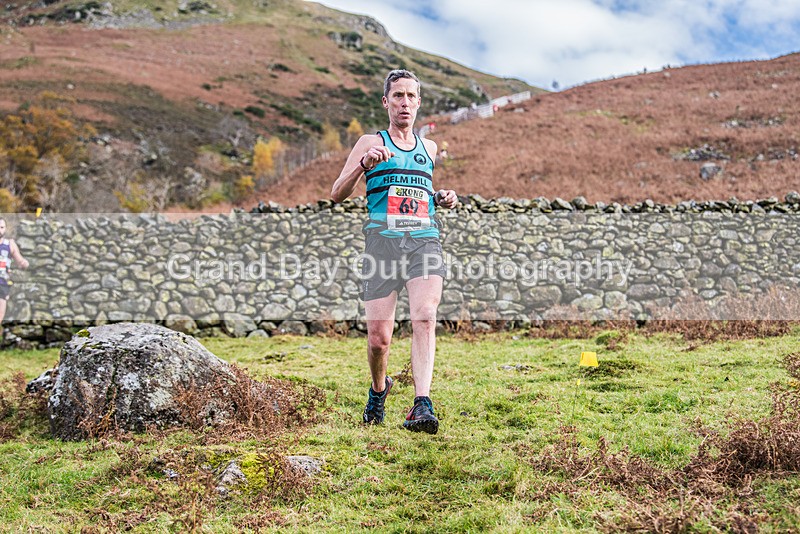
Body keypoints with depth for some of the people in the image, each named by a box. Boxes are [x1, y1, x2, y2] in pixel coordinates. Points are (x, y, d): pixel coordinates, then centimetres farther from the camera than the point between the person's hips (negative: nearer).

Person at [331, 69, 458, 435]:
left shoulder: (429, 148, 21)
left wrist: (443, 199, 15)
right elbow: (337, 194, 2)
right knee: (378, 338, -2)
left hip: (424, 241, 2)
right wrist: (363, 164, -15)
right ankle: (378, 390, 28)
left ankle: (422, 405, -29)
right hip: (383, 241, -2)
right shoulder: (370, 143, 9)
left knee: (424, 318, -22)